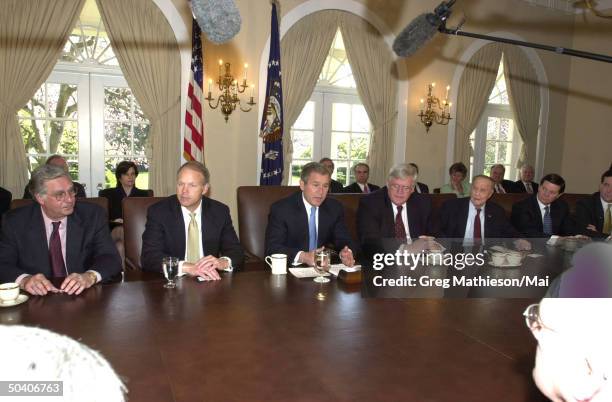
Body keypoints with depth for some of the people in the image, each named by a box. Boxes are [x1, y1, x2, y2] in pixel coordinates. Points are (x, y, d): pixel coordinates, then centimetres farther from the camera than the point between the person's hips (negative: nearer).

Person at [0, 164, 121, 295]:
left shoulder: (93, 216, -4)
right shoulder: (15, 221, -1)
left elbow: (111, 259, -9)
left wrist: (90, 276, -29)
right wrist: (24, 279, -26)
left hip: (83, 297, -1)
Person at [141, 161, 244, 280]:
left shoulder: (220, 212, 1)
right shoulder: (158, 212, -6)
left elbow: (237, 252, 2)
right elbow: (149, 257, -15)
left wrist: (223, 262, -21)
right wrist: (187, 267, -29)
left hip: (209, 281, 3)